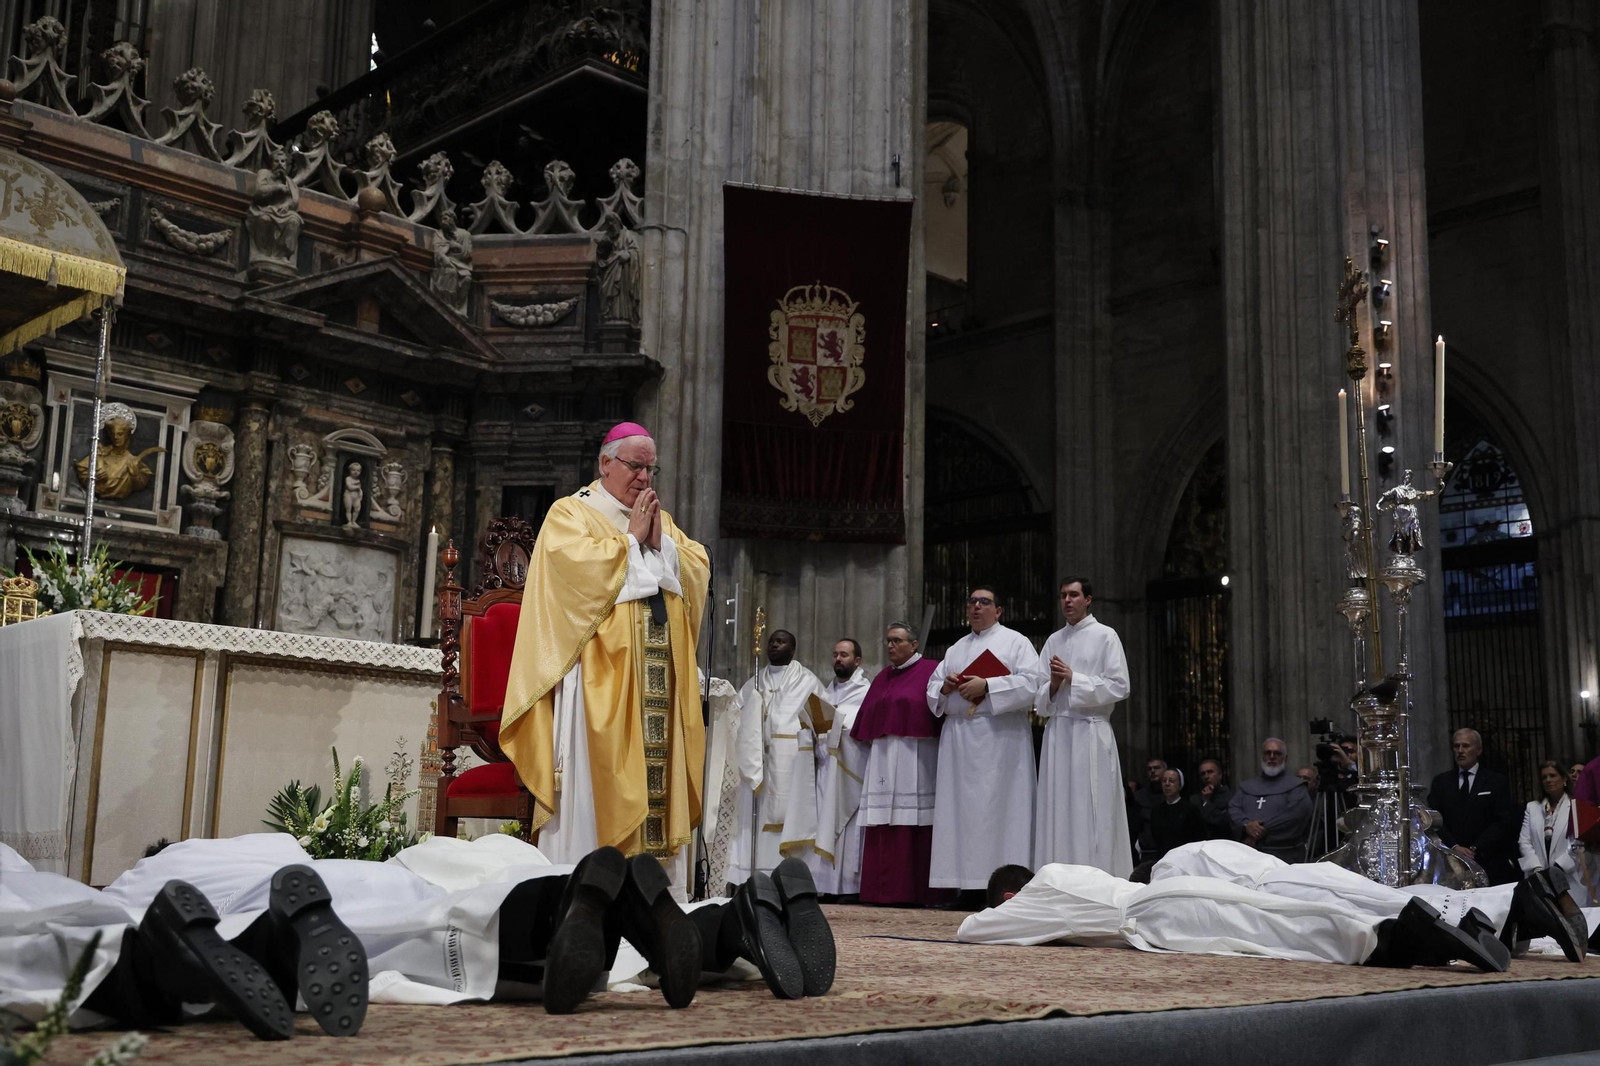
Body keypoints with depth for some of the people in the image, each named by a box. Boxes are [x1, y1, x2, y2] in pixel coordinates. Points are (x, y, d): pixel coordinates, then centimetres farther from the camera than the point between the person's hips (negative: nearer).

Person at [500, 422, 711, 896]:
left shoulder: (661, 520, 22)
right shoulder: (571, 513, 5)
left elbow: (698, 570, 11)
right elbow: (580, 566, -14)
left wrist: (660, 541, -3)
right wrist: (631, 539, -5)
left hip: (659, 676, 6)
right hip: (600, 673, -6)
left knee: (660, 771, 1)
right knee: (598, 775, -10)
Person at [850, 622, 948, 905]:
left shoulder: (930, 671, 2)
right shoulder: (882, 677, 22)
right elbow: (867, 720, 20)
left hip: (915, 760, -6)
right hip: (882, 759, 6)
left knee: (914, 826, -8)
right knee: (882, 829, 0)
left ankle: (915, 891, -6)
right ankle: (884, 890, 1)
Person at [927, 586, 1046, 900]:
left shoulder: (1015, 641, 5)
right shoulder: (956, 649, 23)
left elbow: (1032, 682, -9)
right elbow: (932, 688, 21)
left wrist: (986, 686, -15)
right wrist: (944, 686, -3)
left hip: (1000, 738, -6)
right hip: (959, 738, 6)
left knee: (998, 808, -9)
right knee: (961, 809, 1)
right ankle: (968, 882, 2)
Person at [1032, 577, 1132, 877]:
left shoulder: (1105, 636, 1)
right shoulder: (1053, 641, 15)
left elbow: (1119, 686, -6)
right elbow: (1038, 696, 14)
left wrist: (1073, 678, -10)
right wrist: (1053, 685, -7)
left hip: (1090, 731, -5)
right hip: (1057, 731, 5)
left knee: (1091, 813, -6)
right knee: (1057, 811, 2)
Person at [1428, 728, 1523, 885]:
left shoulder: (1497, 781, 6)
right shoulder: (1441, 782, 13)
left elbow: (1503, 822, -2)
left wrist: (1475, 849, -12)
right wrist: (1454, 847, -11)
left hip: (1488, 864, -1)